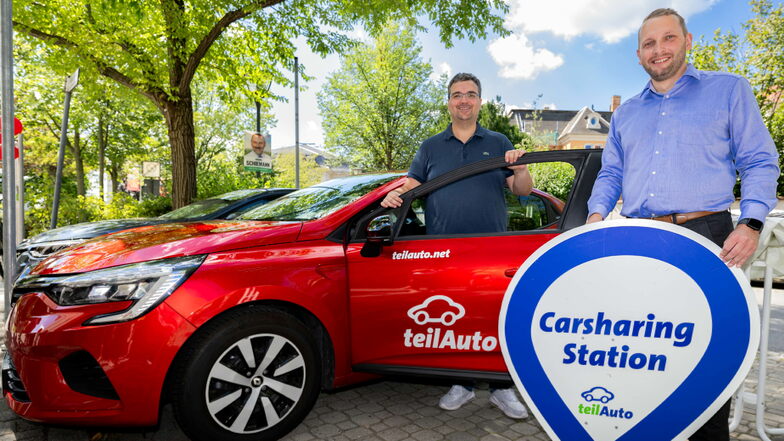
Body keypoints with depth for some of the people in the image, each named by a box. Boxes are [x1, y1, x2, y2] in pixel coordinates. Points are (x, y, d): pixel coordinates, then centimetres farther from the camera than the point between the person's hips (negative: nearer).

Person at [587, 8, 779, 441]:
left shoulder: (729, 89, 10)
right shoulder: (624, 114, 20)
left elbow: (760, 162, 5)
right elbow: (610, 173, 20)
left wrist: (751, 223, -10)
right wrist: (596, 214, 1)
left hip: (705, 238, -3)